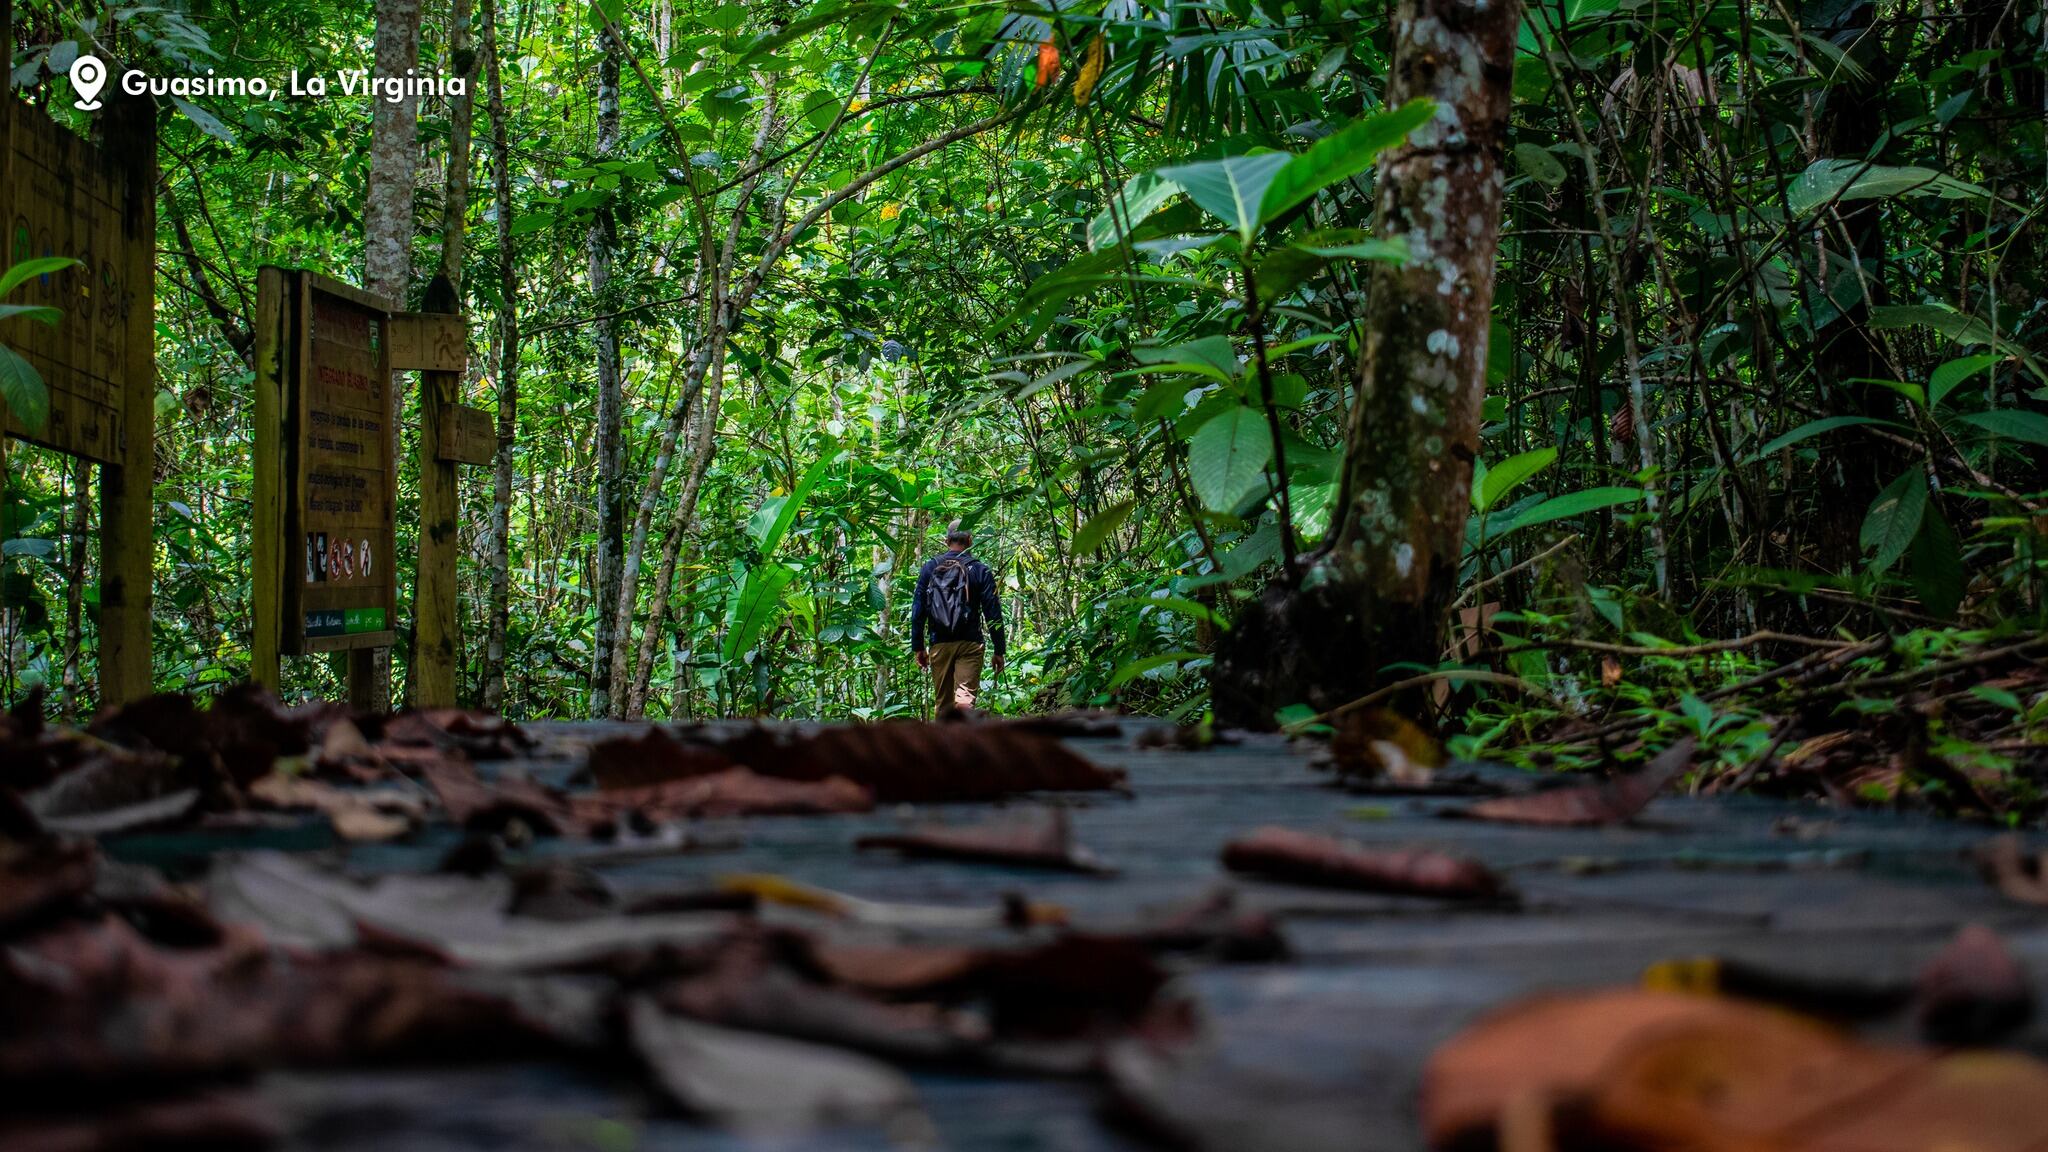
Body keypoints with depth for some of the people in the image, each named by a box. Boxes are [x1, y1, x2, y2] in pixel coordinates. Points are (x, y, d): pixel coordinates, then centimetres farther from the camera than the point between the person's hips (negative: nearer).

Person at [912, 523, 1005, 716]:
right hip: (970, 645, -2)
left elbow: (918, 611, 5)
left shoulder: (929, 568, 6)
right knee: (965, 699, -13)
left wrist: (918, 647, 11)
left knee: (944, 705, 13)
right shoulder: (980, 571, 0)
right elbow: (993, 613, -1)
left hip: (940, 645, 2)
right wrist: (999, 651, 5)